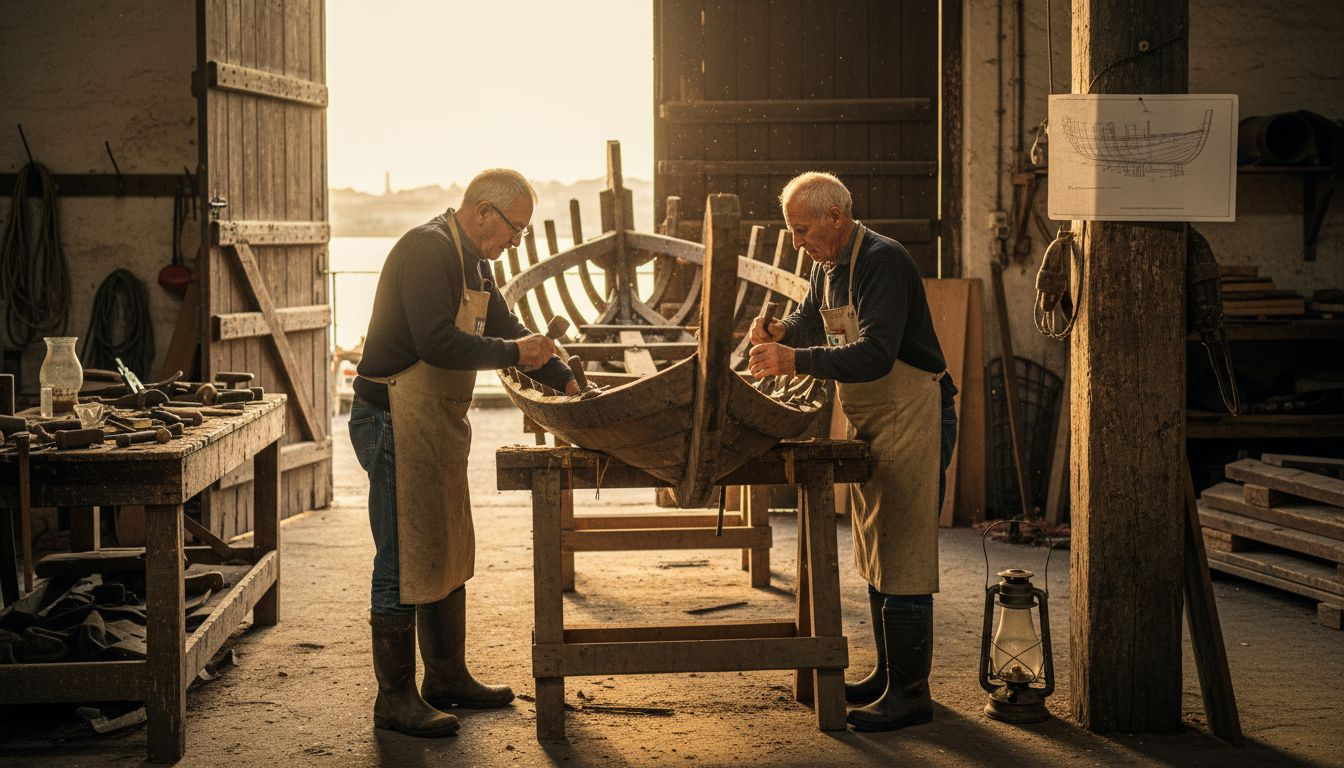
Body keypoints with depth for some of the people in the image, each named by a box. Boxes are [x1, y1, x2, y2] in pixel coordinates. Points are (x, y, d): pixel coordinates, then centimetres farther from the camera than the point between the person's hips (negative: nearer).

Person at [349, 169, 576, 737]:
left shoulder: (469, 262, 16)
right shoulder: (428, 250, -17)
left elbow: (507, 329, 23)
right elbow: (437, 343, -27)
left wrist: (568, 383, 15)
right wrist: (513, 353, -16)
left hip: (438, 427, 11)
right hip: (398, 423, -11)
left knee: (448, 555, 17)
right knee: (405, 562, -5)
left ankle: (449, 679, 29)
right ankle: (395, 698, 2)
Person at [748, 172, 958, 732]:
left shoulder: (882, 262, -20)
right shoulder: (828, 266, 10)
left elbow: (875, 355, -29)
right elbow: (810, 322, 27)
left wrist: (797, 359, -33)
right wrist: (779, 332, 5)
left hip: (913, 417, -10)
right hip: (871, 421, 10)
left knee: (902, 554, -9)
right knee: (873, 553, 14)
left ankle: (910, 692, -5)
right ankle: (888, 674, 24)